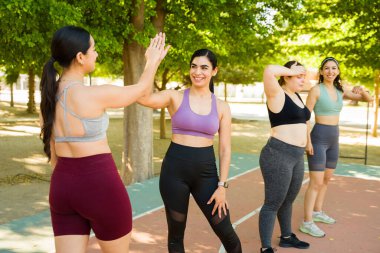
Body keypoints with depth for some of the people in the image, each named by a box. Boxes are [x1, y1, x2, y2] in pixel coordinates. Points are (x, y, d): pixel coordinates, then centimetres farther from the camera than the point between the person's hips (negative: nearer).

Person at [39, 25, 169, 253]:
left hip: (63, 185, 7)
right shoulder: (95, 95, -17)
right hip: (99, 185, -6)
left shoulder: (49, 95, 4)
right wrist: (153, 61, 19)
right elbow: (141, 90, 0)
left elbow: (52, 153, 11)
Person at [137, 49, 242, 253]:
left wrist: (222, 186, -1)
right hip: (175, 169, -1)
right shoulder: (175, 97, -2)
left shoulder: (222, 107, 4)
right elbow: (142, 98, -20)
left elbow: (225, 149, 4)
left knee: (226, 232, 6)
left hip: (206, 171, 1)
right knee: (176, 232, 11)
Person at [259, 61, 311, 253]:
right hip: (278, 155, -9)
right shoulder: (277, 94, -12)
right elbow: (269, 71, -29)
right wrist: (291, 71, -16)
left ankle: (286, 237, 40)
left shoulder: (296, 95, 14)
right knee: (273, 203, -1)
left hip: (296, 157, 9)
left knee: (288, 200, 23)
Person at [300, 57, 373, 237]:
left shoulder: (340, 91, 7)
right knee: (316, 182, -8)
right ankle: (307, 223, -1)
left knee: (326, 179, 18)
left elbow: (369, 99, 9)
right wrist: (308, 141, -18)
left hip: (334, 139, 8)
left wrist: (361, 90, -13)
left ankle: (318, 212, 33)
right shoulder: (316, 90, -11)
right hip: (318, 138, -7)